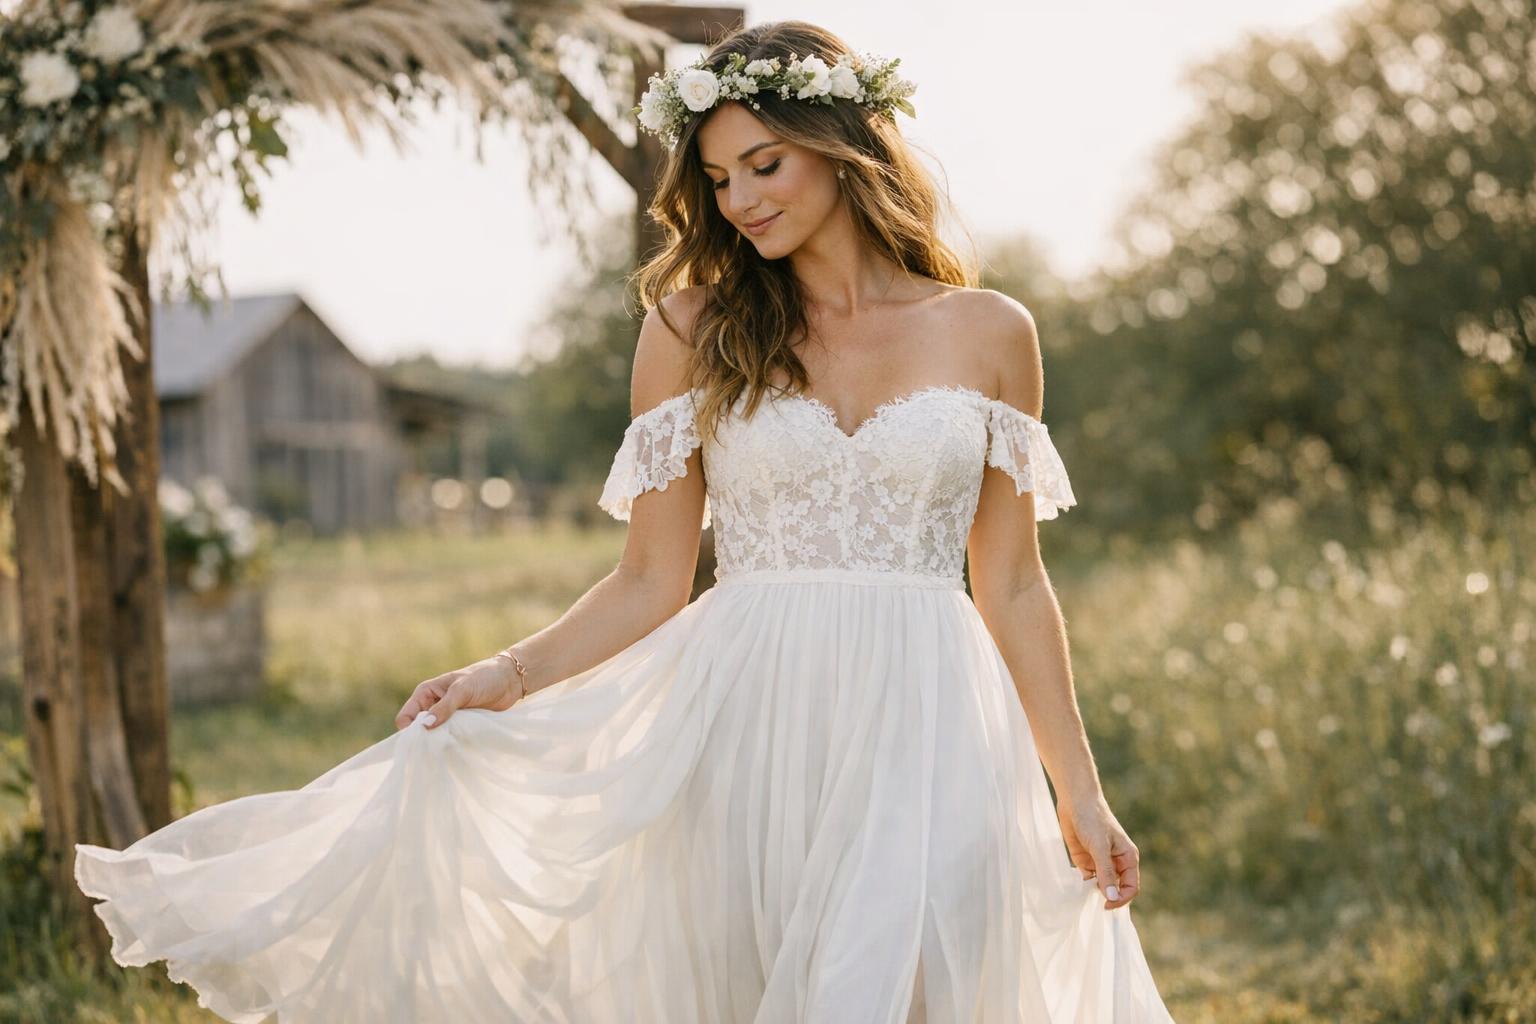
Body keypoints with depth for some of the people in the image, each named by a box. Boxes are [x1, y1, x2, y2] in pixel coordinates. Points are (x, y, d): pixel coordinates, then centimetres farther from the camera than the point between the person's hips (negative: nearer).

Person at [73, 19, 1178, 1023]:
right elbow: (651, 582, 4)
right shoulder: (696, 330, 5)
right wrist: (509, 675, -11)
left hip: (931, 737, 0)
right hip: (747, 726, 0)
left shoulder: (989, 334, 6)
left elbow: (1013, 587, 9)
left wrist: (1080, 796, 7)